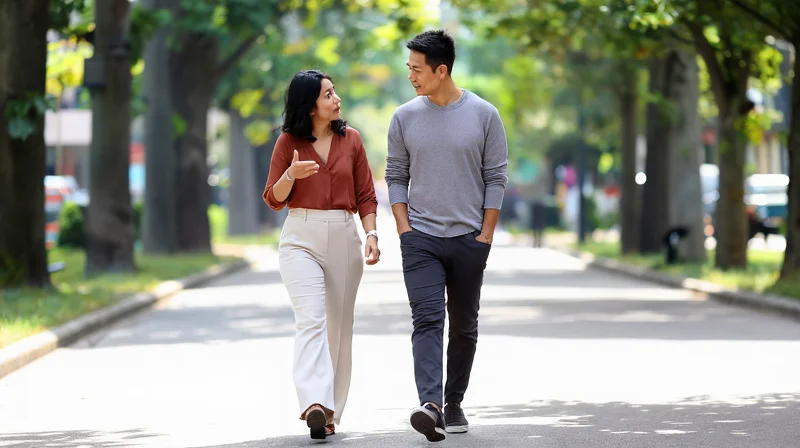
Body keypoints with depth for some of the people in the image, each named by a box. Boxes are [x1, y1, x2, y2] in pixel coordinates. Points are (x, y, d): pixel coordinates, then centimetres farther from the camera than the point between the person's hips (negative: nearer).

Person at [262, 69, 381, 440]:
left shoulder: (350, 139, 7)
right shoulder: (288, 142, 1)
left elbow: (365, 196, 9)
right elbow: (274, 200, 3)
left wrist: (372, 234, -6)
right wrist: (291, 175, -17)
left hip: (344, 239, 3)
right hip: (301, 239, -3)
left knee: (338, 326, 5)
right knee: (311, 319, -19)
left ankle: (330, 412, 14)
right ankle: (316, 405, -33)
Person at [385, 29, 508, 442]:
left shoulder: (483, 115, -1)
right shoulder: (405, 117, 3)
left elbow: (496, 178, 1)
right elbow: (396, 177, 9)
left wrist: (485, 236, -3)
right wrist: (404, 229, -1)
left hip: (468, 238, 0)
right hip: (420, 238, 0)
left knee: (464, 327, 9)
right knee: (427, 321, -14)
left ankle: (454, 404, 21)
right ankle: (430, 405, -27)